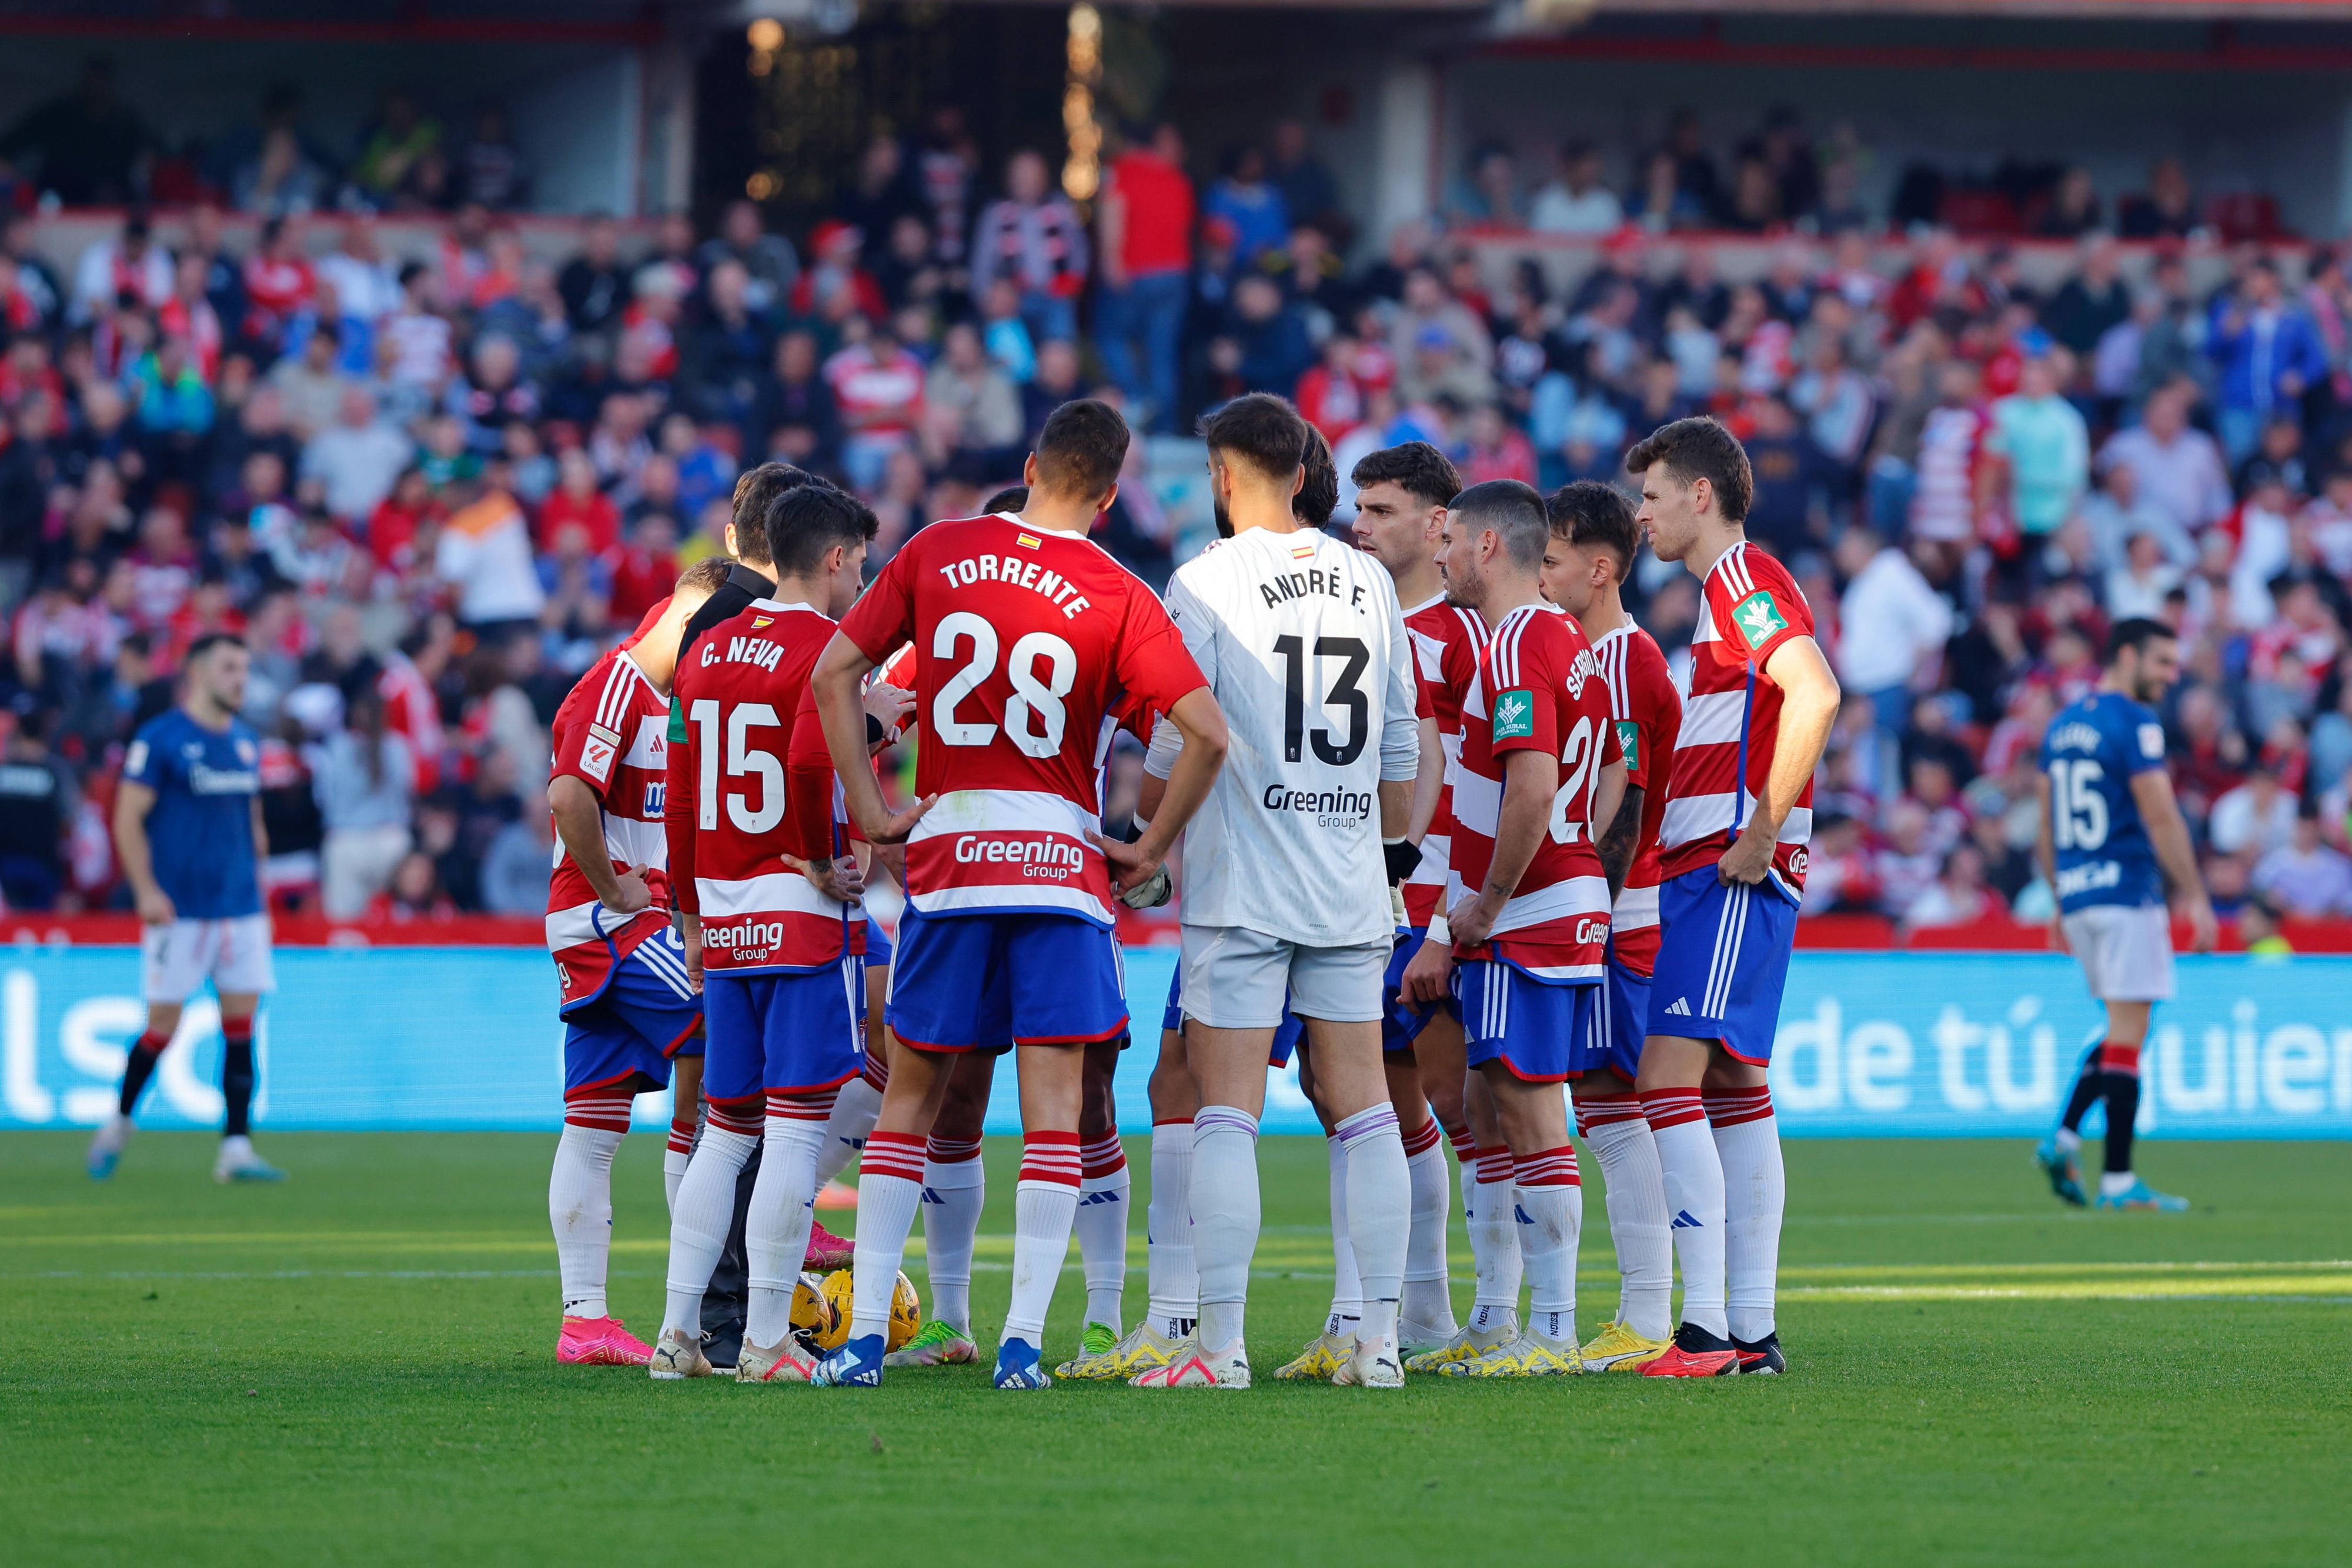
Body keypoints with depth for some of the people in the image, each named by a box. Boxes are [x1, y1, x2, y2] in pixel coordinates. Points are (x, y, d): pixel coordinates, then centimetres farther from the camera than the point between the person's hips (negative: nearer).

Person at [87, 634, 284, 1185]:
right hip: (180, 909, -5)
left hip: (242, 908, 5)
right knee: (163, 1026, -1)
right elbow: (128, 819, -8)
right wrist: (147, 891, -16)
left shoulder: (246, 742, 12)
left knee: (241, 1025, -2)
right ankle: (119, 1121, 23)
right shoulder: (159, 739, -7)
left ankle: (236, 1149, -1)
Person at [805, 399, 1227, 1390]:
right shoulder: (1119, 600, -3)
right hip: (1063, 856, -2)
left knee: (913, 1092, 12)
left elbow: (834, 675, 4)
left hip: (946, 852, 2)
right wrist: (1152, 851, 0)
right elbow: (1209, 733, -11)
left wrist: (869, 810, 7)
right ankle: (1024, 1337, -8)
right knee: (1052, 1104, 0)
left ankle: (864, 1334, 6)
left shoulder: (937, 555, 4)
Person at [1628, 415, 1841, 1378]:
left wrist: (1762, 831, -23)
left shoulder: (1742, 580, -10)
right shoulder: (1730, 589, 21)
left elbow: (1814, 694, -26)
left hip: (1732, 873, -11)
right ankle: (1753, 1329, 11)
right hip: (1706, 868, 11)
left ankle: (1707, 1328, -19)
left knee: (1667, 1079, -15)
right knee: (1732, 1091, 10)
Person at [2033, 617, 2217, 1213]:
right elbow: (2160, 817, -15)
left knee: (2123, 1029, 18)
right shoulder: (2134, 723, -10)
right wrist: (2195, 898, -12)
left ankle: (2062, 1139, 4)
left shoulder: (2061, 726, 15)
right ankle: (2118, 1180, -6)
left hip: (2076, 894, 8)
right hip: (2127, 891, -8)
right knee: (2128, 1035, -5)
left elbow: (2047, 828, 18)